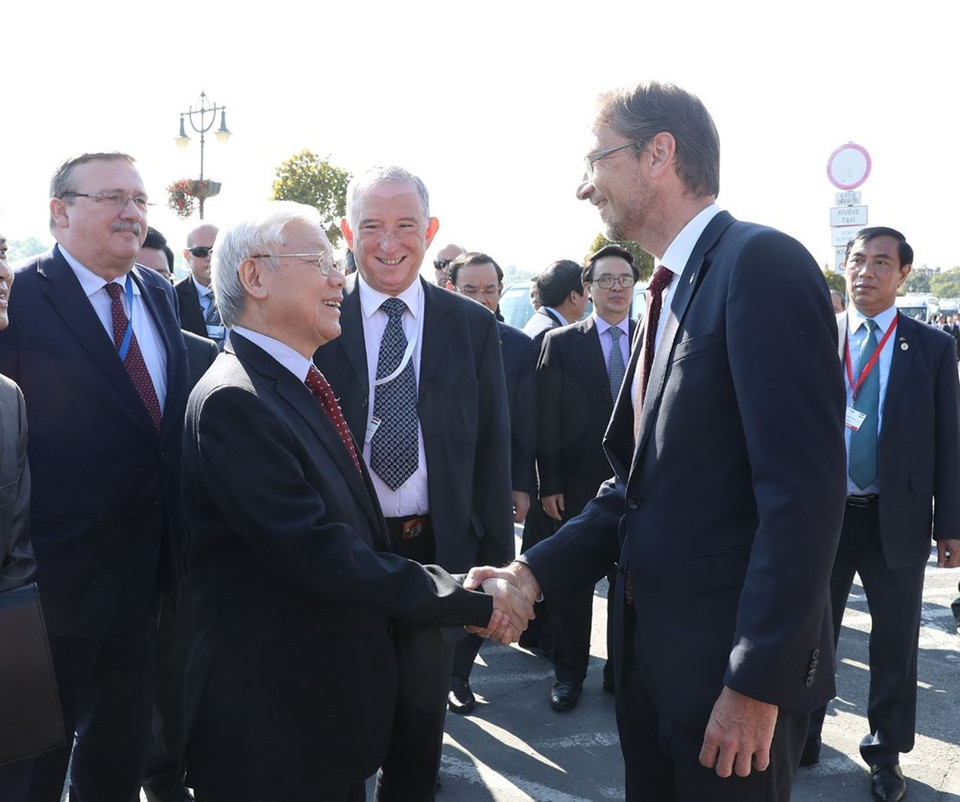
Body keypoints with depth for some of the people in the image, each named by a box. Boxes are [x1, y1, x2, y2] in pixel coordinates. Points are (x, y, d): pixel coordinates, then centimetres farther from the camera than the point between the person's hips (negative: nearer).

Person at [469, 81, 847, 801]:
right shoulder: (672, 293, 13)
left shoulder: (761, 263, -16)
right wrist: (537, 573, 0)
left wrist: (758, 683, -21)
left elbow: (803, 487, -22)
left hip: (734, 663, -8)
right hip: (650, 652, 8)